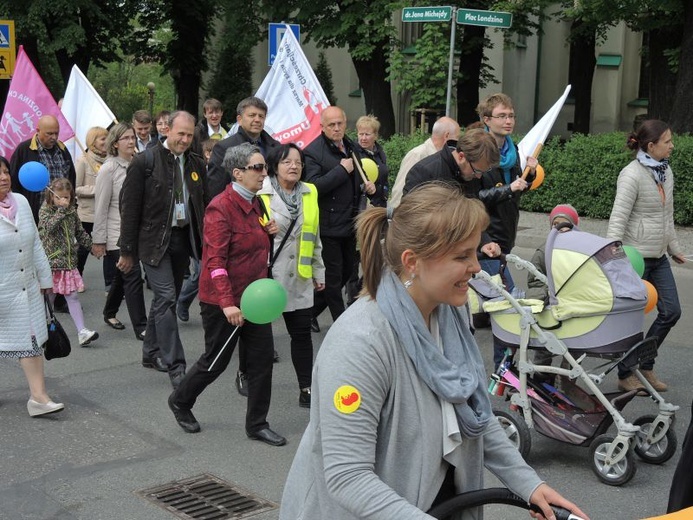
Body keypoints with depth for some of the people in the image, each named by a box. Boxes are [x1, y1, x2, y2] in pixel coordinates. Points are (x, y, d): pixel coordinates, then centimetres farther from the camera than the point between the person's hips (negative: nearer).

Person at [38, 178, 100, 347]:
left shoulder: (72, 212, 10)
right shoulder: (45, 211, -6)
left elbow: (80, 232, 21)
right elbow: (50, 226, -26)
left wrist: (91, 246, 20)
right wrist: (62, 209, -26)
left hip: (69, 262, 5)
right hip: (51, 262, -4)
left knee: (73, 296, 3)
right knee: (47, 298, 5)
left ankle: (82, 332, 0)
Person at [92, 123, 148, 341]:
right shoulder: (109, 169, -10)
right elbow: (101, 207, -8)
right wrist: (99, 240, -7)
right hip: (117, 235, -6)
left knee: (123, 276, 18)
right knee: (133, 277, -8)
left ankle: (109, 313, 39)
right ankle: (140, 326, -1)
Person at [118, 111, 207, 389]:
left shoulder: (196, 164, 7)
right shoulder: (144, 162, -8)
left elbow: (203, 205, 13)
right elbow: (129, 207, -6)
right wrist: (128, 251, -6)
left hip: (183, 238, 6)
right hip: (154, 240, -5)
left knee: (165, 299, 15)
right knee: (166, 298, -12)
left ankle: (151, 353, 30)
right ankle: (175, 366, -10)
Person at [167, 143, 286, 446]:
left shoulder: (255, 204, 9)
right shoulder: (221, 208, -18)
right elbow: (216, 260, -23)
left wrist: (268, 232, 4)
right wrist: (227, 303, -29)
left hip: (254, 295, 8)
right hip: (223, 300, -8)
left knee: (262, 357, 5)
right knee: (216, 360, 6)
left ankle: (257, 424, 16)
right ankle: (180, 401, 33)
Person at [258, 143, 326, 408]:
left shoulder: (310, 193, 9)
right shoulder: (261, 194, -9)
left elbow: (314, 237, 16)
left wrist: (318, 271, 17)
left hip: (299, 277, 4)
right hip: (266, 274, -4)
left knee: (302, 332, 2)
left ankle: (306, 389, 8)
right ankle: (246, 374, 33)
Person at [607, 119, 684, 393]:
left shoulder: (666, 172, 9)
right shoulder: (632, 175, -17)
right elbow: (618, 219, -21)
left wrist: (674, 247, 23)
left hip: (659, 257, 8)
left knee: (671, 311, 8)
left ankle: (645, 365, 24)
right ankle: (625, 375, 18)